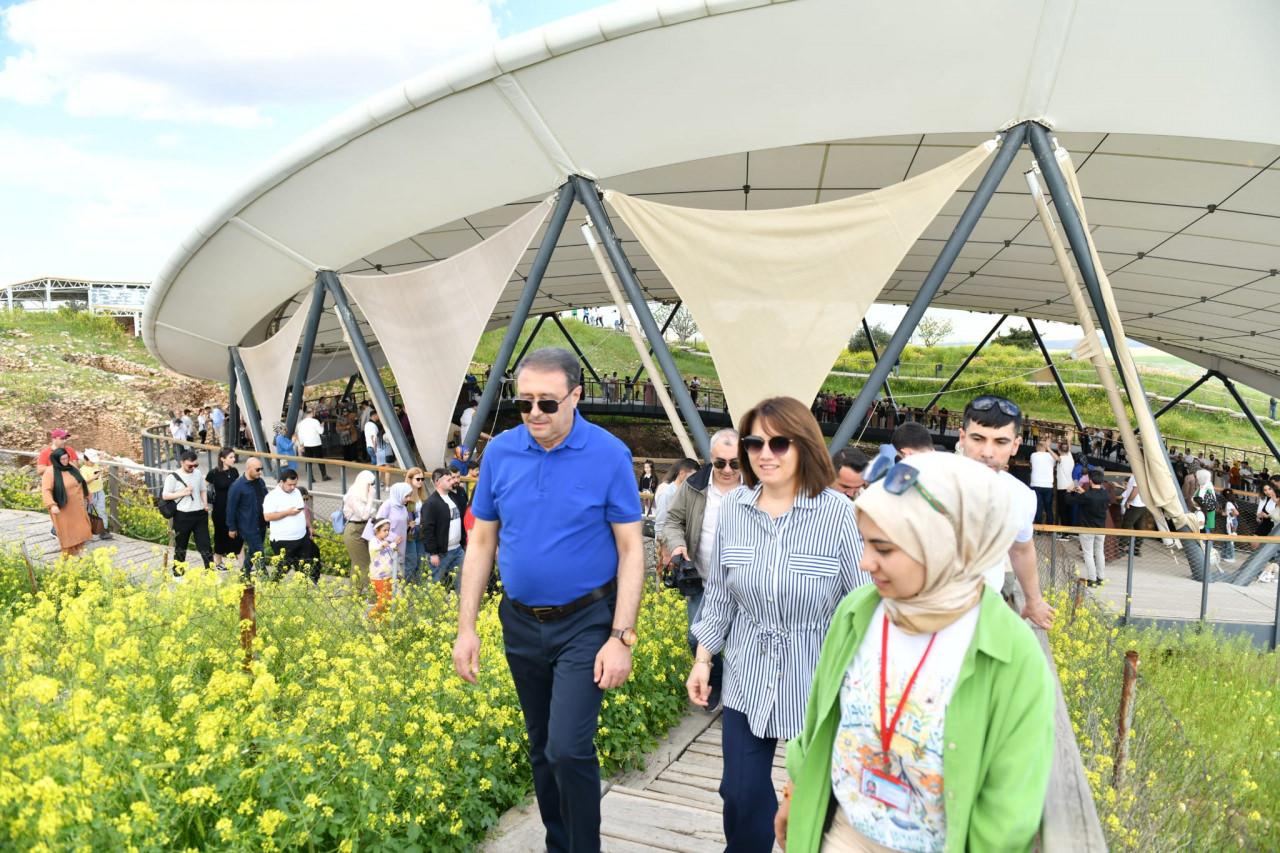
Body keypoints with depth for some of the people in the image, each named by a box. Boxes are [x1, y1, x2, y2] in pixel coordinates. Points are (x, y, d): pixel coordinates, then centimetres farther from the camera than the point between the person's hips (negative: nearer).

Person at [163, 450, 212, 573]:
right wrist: (182, 493, -17)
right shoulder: (173, 476, -9)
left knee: (205, 544, 5)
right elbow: (165, 495, -6)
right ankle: (178, 573, 24)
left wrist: (205, 504, 0)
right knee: (180, 547, 10)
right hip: (183, 516, -3)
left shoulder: (198, 473, 5)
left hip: (200, 514, 4)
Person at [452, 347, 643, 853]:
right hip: (521, 622, 5)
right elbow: (481, 542, 4)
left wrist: (621, 638, -15)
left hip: (585, 623, -4)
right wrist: (466, 628, 2)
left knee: (568, 749, -11)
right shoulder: (500, 452, -3)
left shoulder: (609, 455, -13)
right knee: (541, 749, 17)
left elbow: (631, 549, -10)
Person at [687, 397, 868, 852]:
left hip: (817, 680, -3)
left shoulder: (837, 511, -16)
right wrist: (702, 658, 6)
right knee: (741, 795, 12)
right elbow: (718, 593, 6)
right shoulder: (732, 508, -5)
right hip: (748, 680, 3)